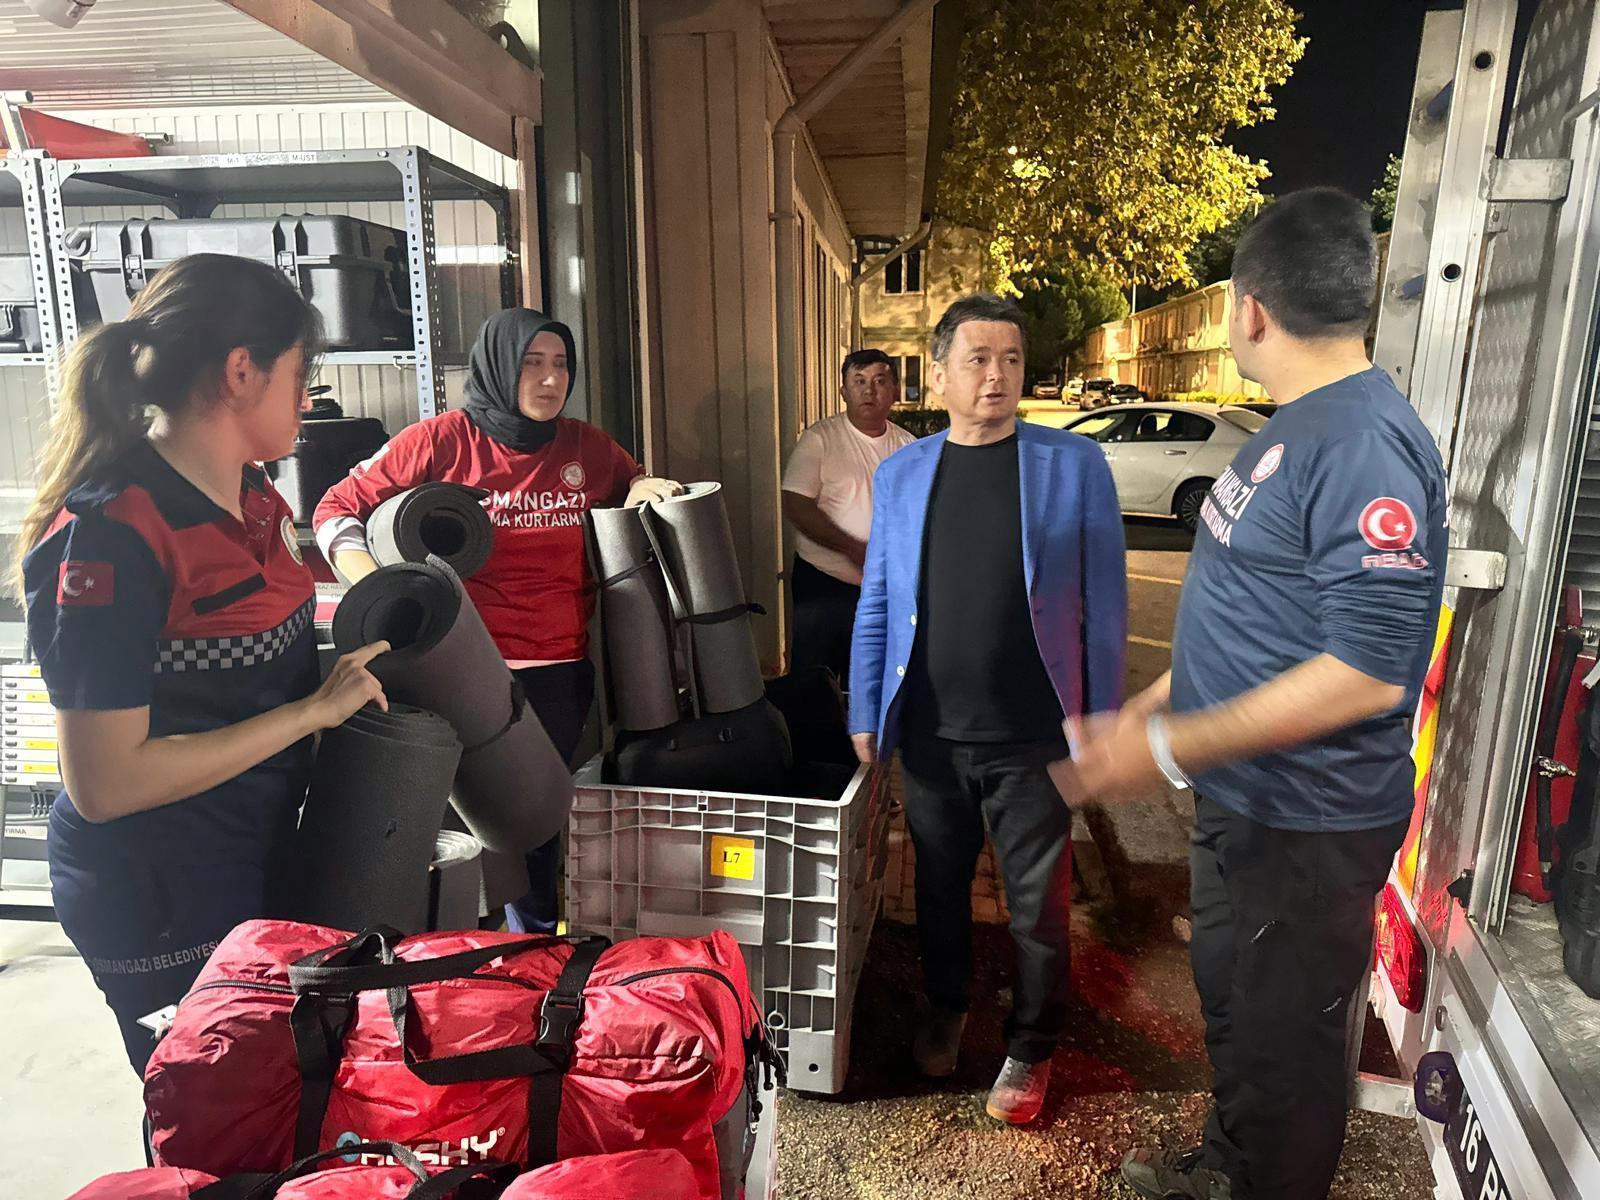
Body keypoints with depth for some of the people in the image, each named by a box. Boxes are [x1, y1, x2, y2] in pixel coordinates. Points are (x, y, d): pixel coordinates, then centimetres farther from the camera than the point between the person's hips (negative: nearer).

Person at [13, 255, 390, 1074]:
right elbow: (103, 782, -24)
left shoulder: (250, 497, 2)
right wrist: (311, 711, -24)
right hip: (162, 907, -8)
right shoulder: (113, 533, -23)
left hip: (258, 863, 8)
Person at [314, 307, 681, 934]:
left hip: (561, 672, 3)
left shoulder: (587, 446, 6)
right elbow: (336, 509, -1)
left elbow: (635, 486, 25)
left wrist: (646, 491, 0)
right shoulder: (442, 441, -5)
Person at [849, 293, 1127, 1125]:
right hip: (930, 733, 3)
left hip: (1035, 737, -2)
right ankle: (945, 1006, 45)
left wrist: (1102, 721, -3)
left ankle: (1029, 1048, 35)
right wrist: (866, 713, 5)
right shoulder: (901, 473, 4)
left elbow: (1104, 604, -3)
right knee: (940, 886, 20)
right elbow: (876, 604, 6)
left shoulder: (1075, 464, -4)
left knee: (1038, 903, 12)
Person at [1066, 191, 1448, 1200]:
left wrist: (1170, 750, -27)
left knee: (1284, 1034, 12)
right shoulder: (1301, 427, 6)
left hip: (1308, 823, -10)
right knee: (1232, 998, 27)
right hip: (1244, 800, 10)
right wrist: (1152, 706, 13)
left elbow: (1367, 671, -30)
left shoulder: (1365, 445, -25)